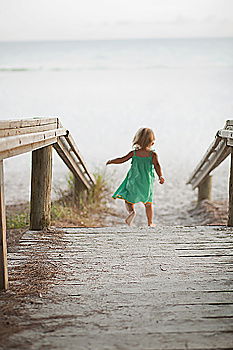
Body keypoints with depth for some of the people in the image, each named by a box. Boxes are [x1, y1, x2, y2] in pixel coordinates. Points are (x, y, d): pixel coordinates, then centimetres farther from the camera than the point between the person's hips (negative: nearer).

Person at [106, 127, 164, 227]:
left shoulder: (134, 153, -6)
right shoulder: (153, 154, -8)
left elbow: (121, 160, -4)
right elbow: (157, 165, -21)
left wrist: (111, 161, 11)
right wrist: (160, 176, -29)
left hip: (134, 182, -1)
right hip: (147, 183, 1)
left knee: (129, 200, 14)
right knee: (148, 203, 18)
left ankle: (131, 211, -16)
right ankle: (150, 222, 22)